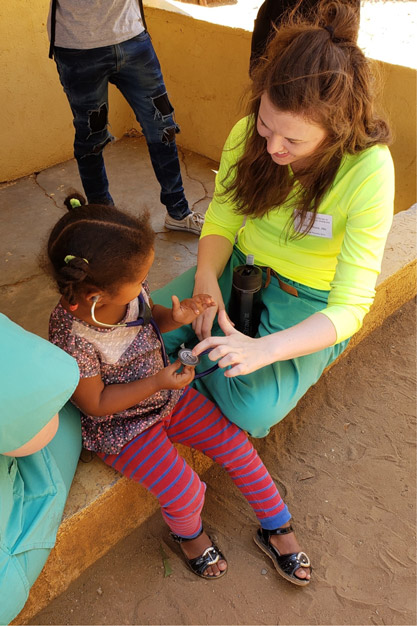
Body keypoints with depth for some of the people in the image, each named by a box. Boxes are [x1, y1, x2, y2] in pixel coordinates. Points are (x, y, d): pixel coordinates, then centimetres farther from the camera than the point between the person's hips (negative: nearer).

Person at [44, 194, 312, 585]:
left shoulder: (129, 290, -16)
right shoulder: (72, 339, -33)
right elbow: (95, 404, -20)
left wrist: (176, 317, -16)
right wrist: (157, 383, -26)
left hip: (164, 393, 6)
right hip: (119, 426, -6)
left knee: (235, 444, 1)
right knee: (186, 494, -14)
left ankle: (276, 528, 24)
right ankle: (188, 533, 26)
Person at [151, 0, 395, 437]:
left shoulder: (369, 171, -26)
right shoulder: (248, 134, -13)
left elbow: (350, 308, -26)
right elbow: (220, 224, -1)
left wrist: (265, 348, -39)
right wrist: (206, 277, -22)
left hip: (310, 303, -3)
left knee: (252, 409, -24)